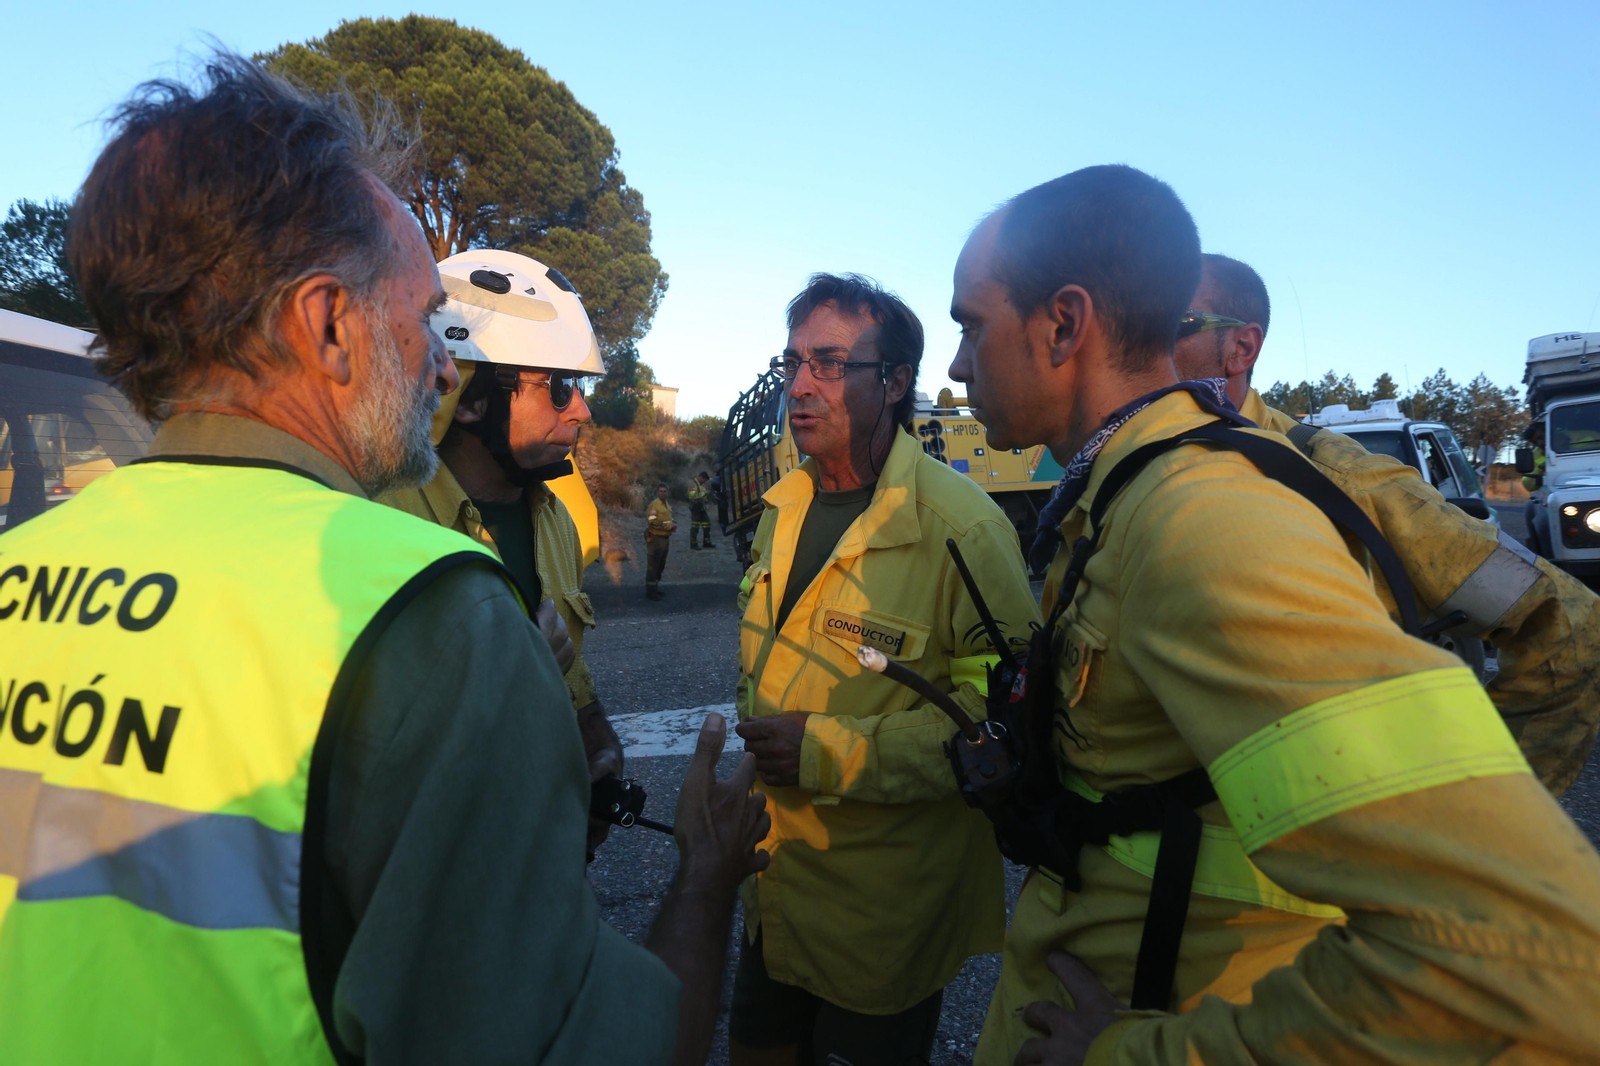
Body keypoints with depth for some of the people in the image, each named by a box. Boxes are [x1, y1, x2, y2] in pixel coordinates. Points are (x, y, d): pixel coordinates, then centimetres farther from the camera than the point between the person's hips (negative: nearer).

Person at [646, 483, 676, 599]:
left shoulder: (668, 505, 16)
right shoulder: (653, 505, -14)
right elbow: (652, 522, -23)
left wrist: (673, 524, 4)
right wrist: (669, 526, -20)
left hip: (665, 538, 9)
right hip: (655, 539, -9)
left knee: (661, 565, 16)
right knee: (653, 565, -6)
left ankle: (656, 588, 26)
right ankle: (650, 590, -1)